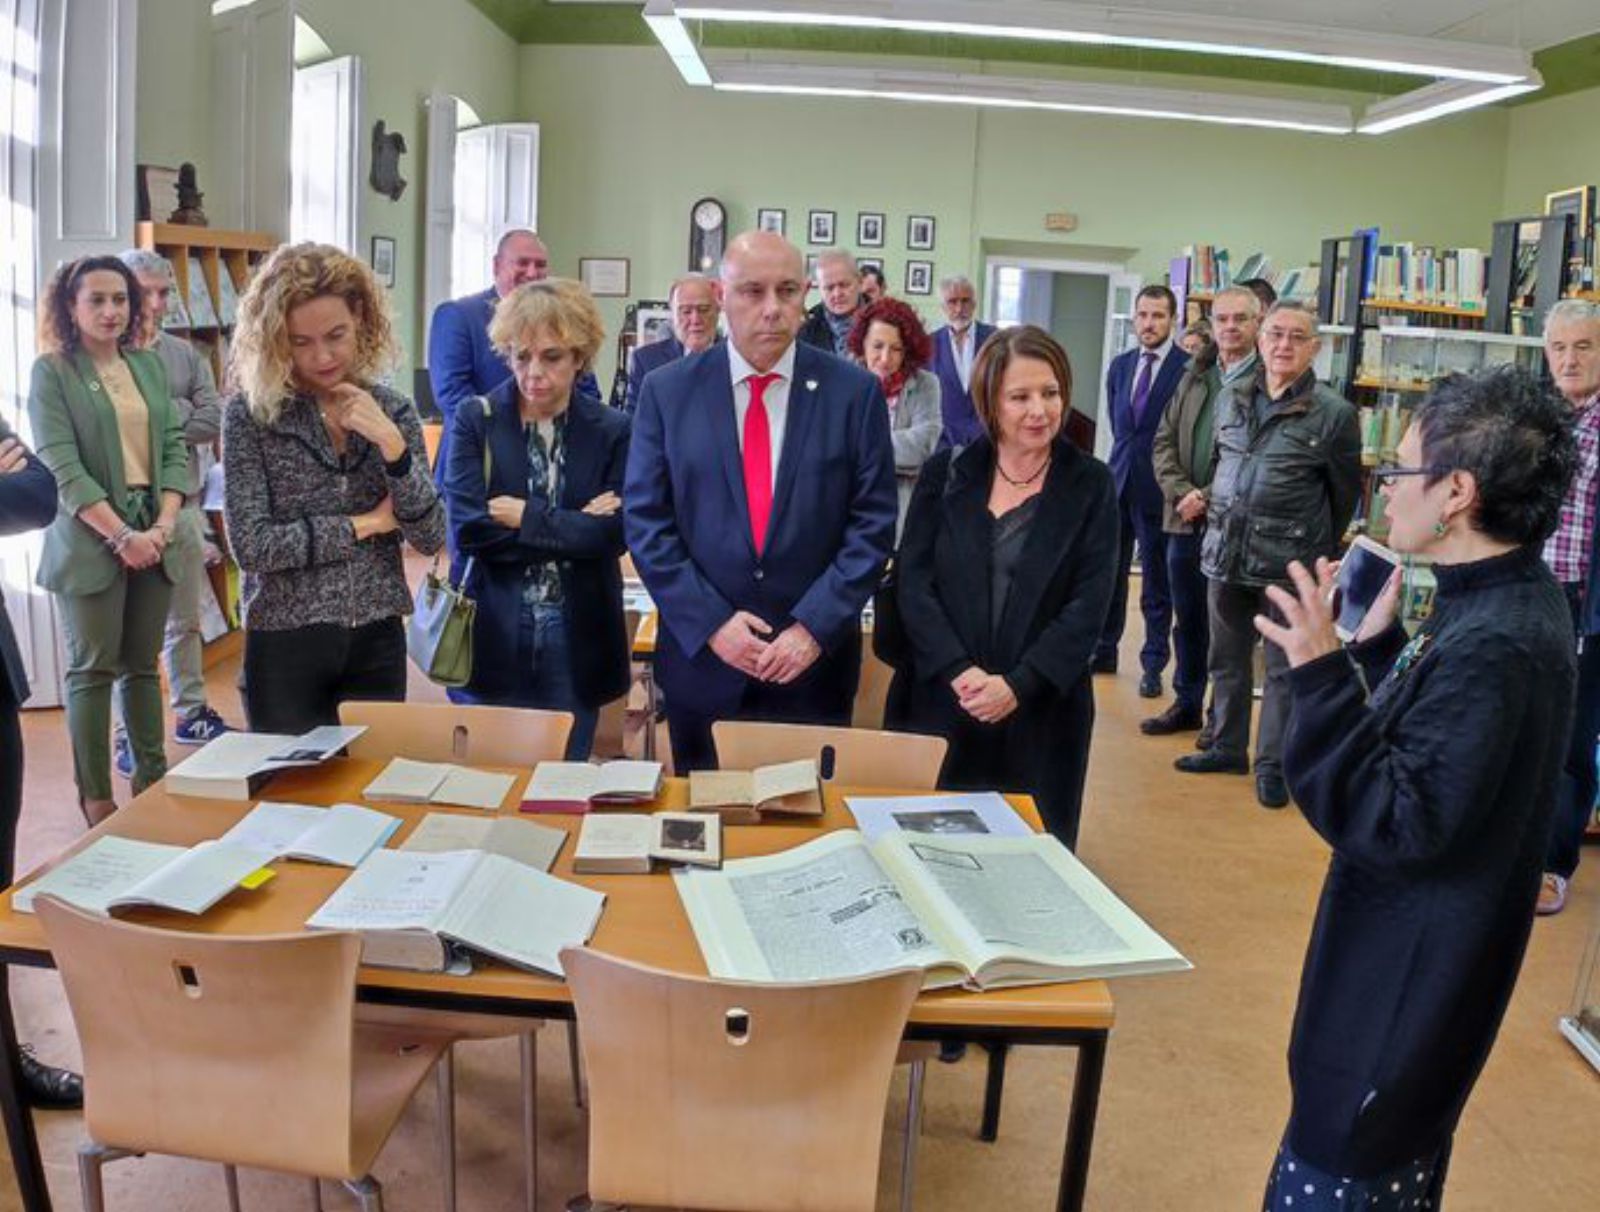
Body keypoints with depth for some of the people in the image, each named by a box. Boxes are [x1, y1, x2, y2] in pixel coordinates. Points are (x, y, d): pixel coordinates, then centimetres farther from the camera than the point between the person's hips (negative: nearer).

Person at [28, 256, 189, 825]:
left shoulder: (149, 365, 11)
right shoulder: (52, 371, -3)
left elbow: (174, 448, 8)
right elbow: (62, 466, -11)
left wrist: (163, 525, -6)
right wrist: (122, 535, -17)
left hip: (155, 535, 4)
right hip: (92, 540, -4)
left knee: (142, 664, 11)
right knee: (93, 668, 2)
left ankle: (153, 779, 18)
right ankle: (95, 797, 9)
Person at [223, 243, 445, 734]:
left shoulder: (393, 410, 2)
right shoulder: (249, 415, -7)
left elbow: (430, 538, -4)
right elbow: (250, 545, -15)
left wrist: (391, 443, -16)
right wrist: (362, 524, -10)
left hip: (377, 640, 3)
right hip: (285, 643, -3)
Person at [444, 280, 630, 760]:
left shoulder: (612, 432, 1)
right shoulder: (476, 422, 0)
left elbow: (615, 534, -10)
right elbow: (467, 529, -12)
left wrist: (524, 517, -12)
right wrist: (573, 527, -12)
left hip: (575, 643, 1)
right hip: (494, 636, 0)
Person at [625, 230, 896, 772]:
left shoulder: (855, 392, -2)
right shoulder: (667, 391, 0)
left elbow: (873, 525, -3)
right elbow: (645, 521, -2)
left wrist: (815, 626, -12)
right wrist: (710, 622, -11)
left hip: (816, 660, 0)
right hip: (702, 658, 1)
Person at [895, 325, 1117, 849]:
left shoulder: (1090, 484, 1)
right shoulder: (946, 473, 4)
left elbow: (1089, 604, -5)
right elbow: (914, 581, -2)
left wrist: (1018, 685, -15)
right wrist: (959, 671, -15)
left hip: (1043, 712, -1)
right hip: (943, 704, 1)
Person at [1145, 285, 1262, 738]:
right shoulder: (1195, 376, 12)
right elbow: (1164, 442, 9)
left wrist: (1210, 498, -16)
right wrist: (1183, 493, -6)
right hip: (1185, 520, 6)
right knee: (1187, 620, 16)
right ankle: (1186, 704, 30)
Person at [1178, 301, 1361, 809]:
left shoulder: (1334, 413, -6)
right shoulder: (1231, 400, 7)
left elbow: (1346, 494, 3)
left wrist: (1317, 550, 8)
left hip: (1289, 563, -5)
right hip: (1225, 553, 5)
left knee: (1284, 667, 3)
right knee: (1227, 659, 16)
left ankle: (1272, 765, 15)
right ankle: (1228, 747, 31)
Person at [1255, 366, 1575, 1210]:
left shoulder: (1494, 647, -29)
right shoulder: (1505, 599, 2)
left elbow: (1397, 825, -29)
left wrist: (1323, 677, -32)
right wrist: (1377, 647, 0)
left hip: (1411, 968, -10)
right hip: (1412, 946, 10)